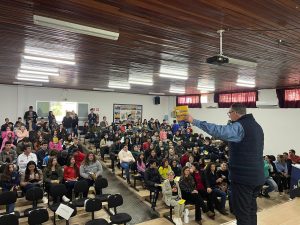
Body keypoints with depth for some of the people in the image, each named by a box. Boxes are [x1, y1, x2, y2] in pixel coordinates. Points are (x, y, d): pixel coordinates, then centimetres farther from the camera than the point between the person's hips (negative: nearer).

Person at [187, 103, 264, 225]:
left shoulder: (239, 127, -18)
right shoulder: (257, 126, 12)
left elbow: (218, 131, -33)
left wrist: (194, 121, -29)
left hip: (243, 177, -9)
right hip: (257, 176, 9)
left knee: (242, 212, 3)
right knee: (251, 209, 21)